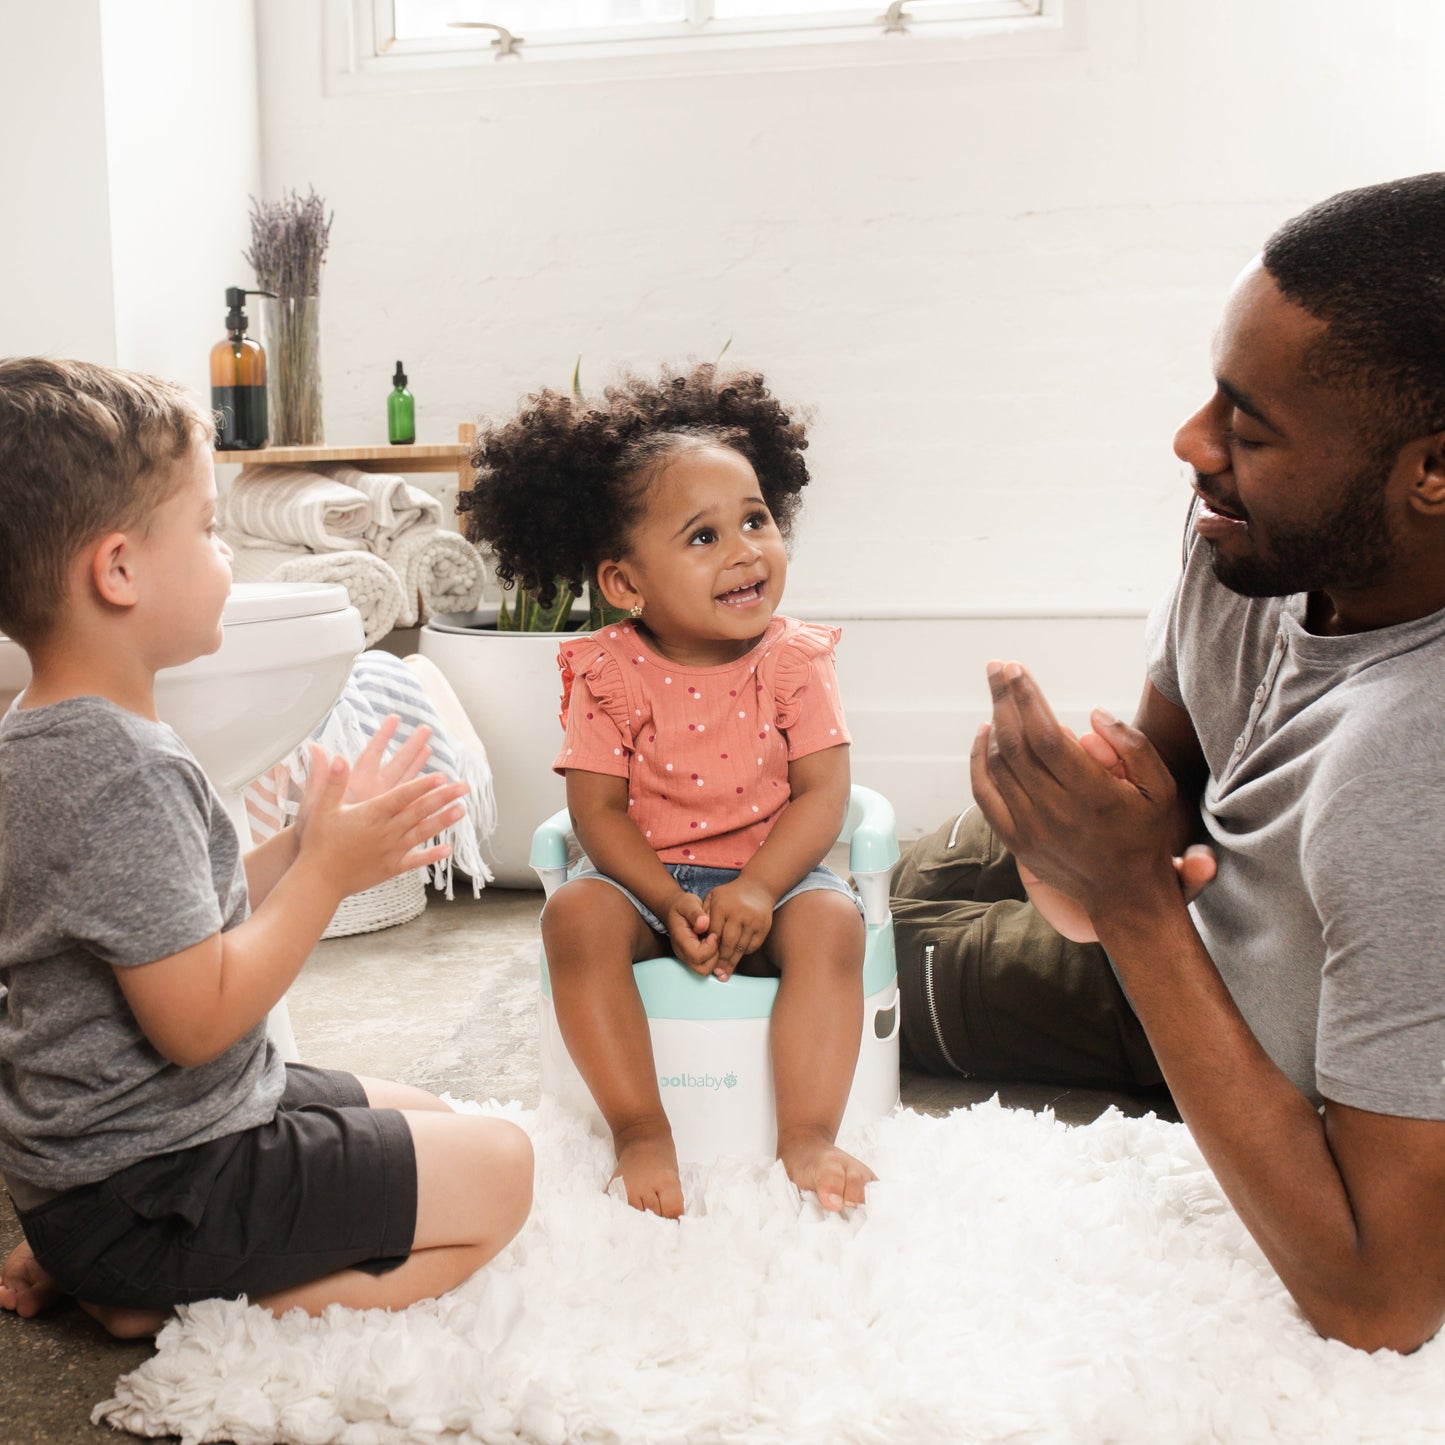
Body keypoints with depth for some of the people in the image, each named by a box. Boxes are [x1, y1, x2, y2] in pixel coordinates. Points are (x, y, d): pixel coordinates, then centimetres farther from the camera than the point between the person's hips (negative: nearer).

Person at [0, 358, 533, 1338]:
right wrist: (327, 871, -18)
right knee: (497, 1173, -6)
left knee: (422, 1118, 23)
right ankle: (171, 1309, -6)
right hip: (150, 1181, -10)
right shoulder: (124, 773, -27)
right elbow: (197, 1018, -26)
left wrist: (305, 849, 3)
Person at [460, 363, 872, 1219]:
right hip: (648, 874, 0)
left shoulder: (794, 659, -6)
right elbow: (597, 808, -9)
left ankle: (809, 1135, -22)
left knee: (831, 920, -29)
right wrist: (670, 904, -23)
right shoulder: (608, 673, -8)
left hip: (769, 870, 0)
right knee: (576, 917, -27)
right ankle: (641, 1132, -20)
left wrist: (755, 890, -25)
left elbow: (823, 792, -10)